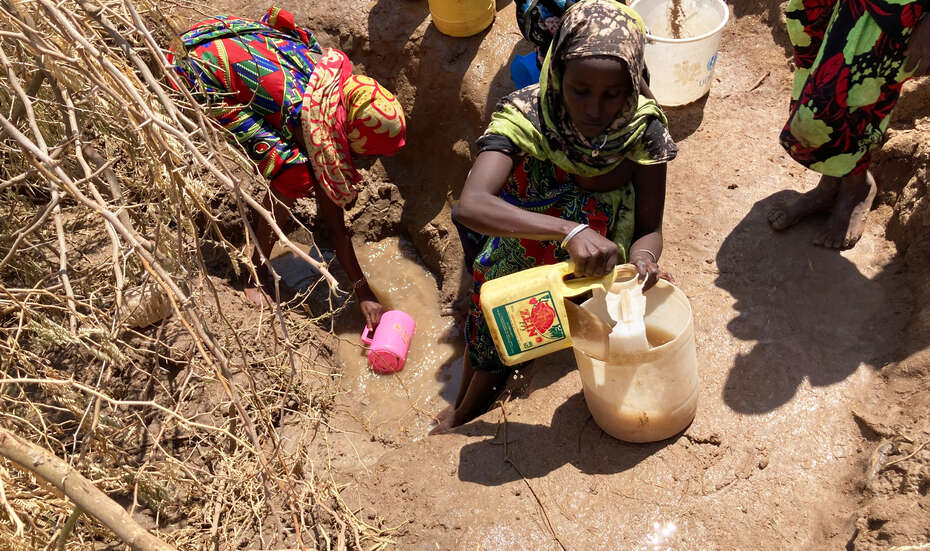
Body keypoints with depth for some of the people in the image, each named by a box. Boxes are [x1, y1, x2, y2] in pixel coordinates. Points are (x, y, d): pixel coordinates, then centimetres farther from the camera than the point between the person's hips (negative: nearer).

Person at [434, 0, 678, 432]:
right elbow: (470, 206, -41)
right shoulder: (526, 116, -26)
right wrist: (569, 230, -50)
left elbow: (649, 229, -14)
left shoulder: (643, 126, -20)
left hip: (598, 269, -1)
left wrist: (642, 260, -37)